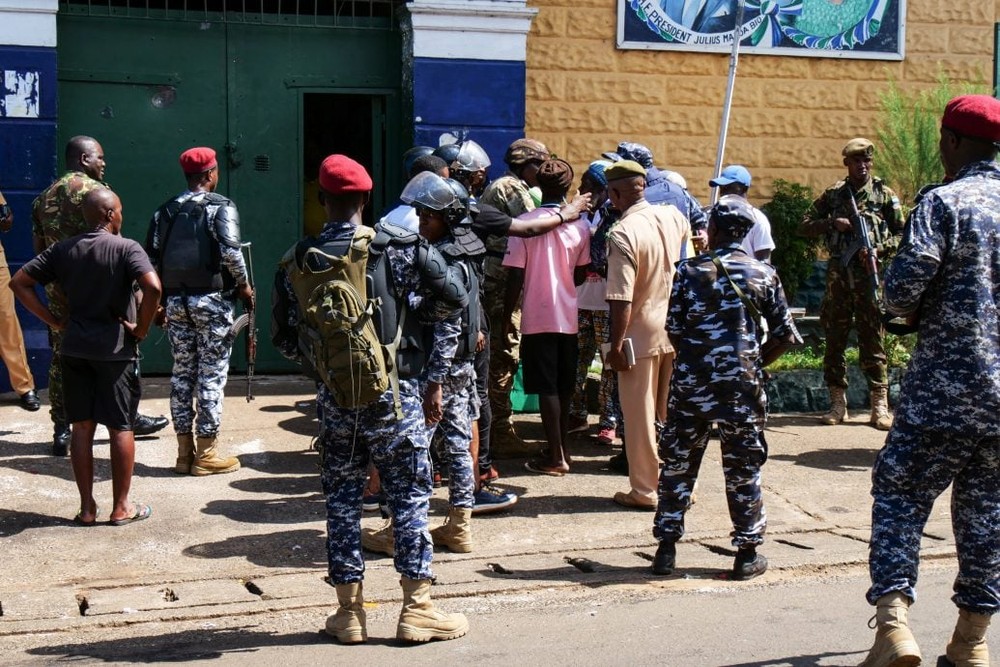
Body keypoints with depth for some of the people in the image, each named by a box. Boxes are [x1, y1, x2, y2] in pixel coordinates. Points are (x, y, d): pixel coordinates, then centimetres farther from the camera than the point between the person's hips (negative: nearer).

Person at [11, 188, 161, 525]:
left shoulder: (63, 250, 5)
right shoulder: (126, 248, -10)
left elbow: (19, 282, 5)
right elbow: (153, 288, -26)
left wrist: (54, 320, 6)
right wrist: (141, 329, -12)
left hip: (74, 347, 4)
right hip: (115, 349, -4)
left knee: (82, 427, 11)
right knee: (120, 428, 6)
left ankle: (87, 507, 16)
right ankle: (121, 507, 12)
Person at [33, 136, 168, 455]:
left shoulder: (44, 197, 13)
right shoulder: (95, 190, -8)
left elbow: (38, 247, 14)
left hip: (58, 289, 6)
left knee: (61, 358, 8)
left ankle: (61, 432, 9)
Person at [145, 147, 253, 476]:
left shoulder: (165, 211, 11)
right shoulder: (221, 207, -5)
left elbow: (151, 259, 8)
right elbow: (230, 251, -18)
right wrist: (244, 285, -4)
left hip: (175, 300, 5)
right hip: (211, 300, -5)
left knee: (182, 373, 11)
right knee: (212, 375, 0)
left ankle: (184, 452, 15)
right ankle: (206, 454, 3)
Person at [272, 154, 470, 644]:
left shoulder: (296, 262, -1)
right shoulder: (398, 248, -8)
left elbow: (286, 341, 4)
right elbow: (454, 298, -3)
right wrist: (417, 315, 15)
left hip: (334, 396, 3)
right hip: (392, 391, -2)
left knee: (342, 498, 12)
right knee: (409, 495, 6)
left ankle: (349, 612, 17)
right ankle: (418, 609, 10)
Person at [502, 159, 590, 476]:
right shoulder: (579, 226, -1)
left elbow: (515, 278, -12)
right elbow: (581, 275, 7)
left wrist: (506, 319, -3)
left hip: (537, 318, -4)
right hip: (568, 318, 4)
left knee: (547, 389, 1)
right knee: (564, 388, 16)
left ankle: (556, 458, 3)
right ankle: (563, 449, 27)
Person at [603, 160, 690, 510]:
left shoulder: (622, 234, -19)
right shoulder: (672, 216, 1)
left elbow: (622, 299, -22)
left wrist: (616, 345, -16)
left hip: (641, 336, -6)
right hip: (675, 332, 6)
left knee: (641, 416, 5)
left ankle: (645, 491, 13)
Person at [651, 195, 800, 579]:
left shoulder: (689, 272, -1)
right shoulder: (764, 275, 1)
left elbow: (674, 332, 1)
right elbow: (785, 337, 2)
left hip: (690, 384, 0)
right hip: (742, 386, 0)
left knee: (677, 466, 10)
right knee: (743, 471, 8)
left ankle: (666, 550, 14)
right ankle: (747, 554, 14)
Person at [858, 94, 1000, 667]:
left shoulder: (944, 203, -10)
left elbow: (902, 290, -18)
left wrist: (913, 312, 4)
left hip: (944, 387, -5)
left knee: (901, 496, 3)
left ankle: (894, 620, -10)